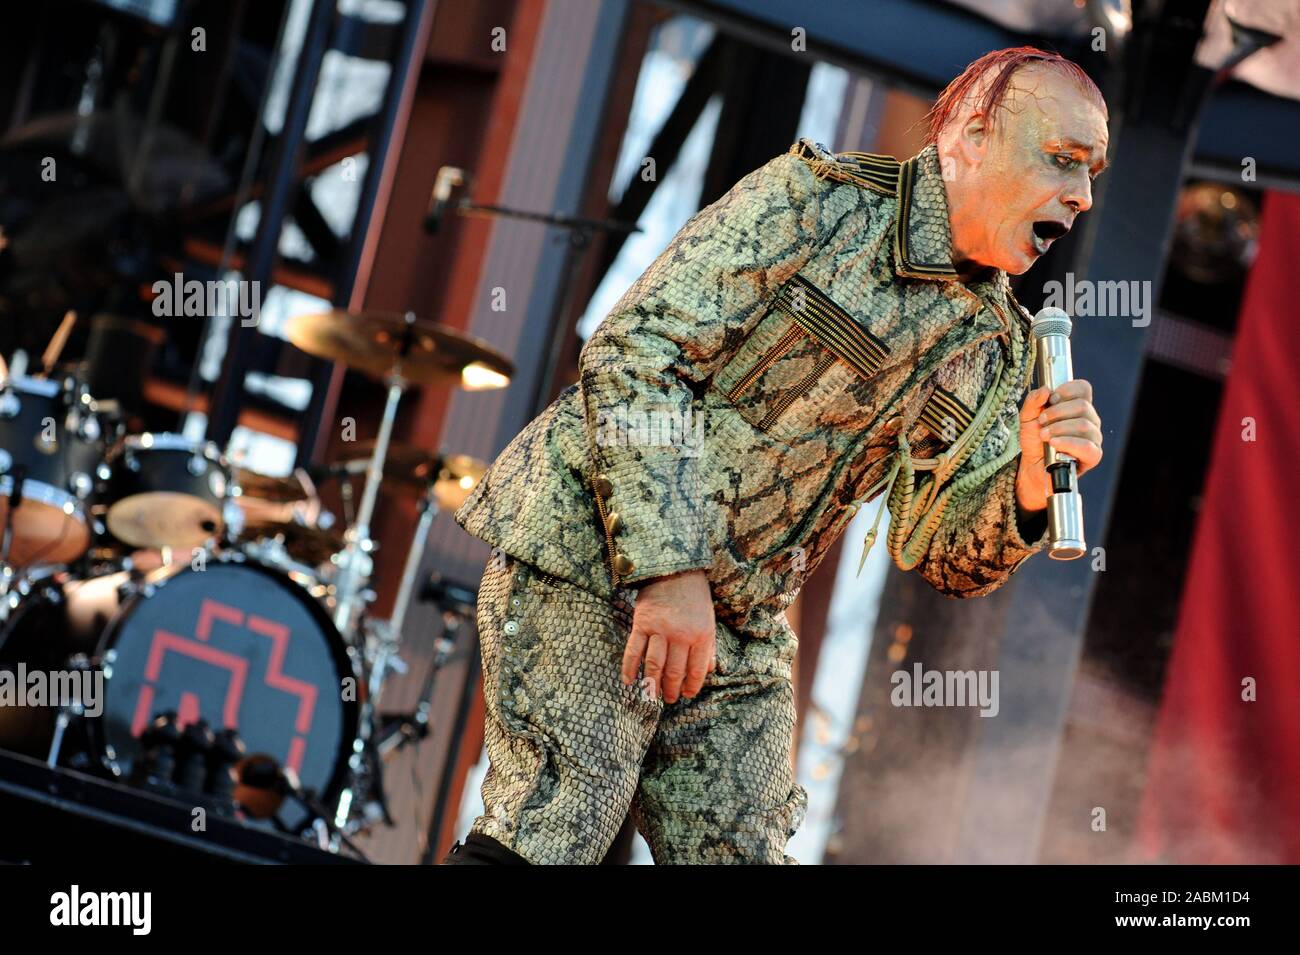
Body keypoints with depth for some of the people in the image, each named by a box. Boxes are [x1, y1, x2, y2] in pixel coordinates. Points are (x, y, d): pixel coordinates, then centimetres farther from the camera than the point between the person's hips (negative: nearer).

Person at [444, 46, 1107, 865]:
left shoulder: (999, 352, 9)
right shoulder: (818, 200, -9)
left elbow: (945, 559, 9)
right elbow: (636, 349, -15)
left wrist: (1029, 488, -13)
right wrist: (669, 567, -22)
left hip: (741, 633, 7)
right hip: (592, 558, -7)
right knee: (546, 836, -14)